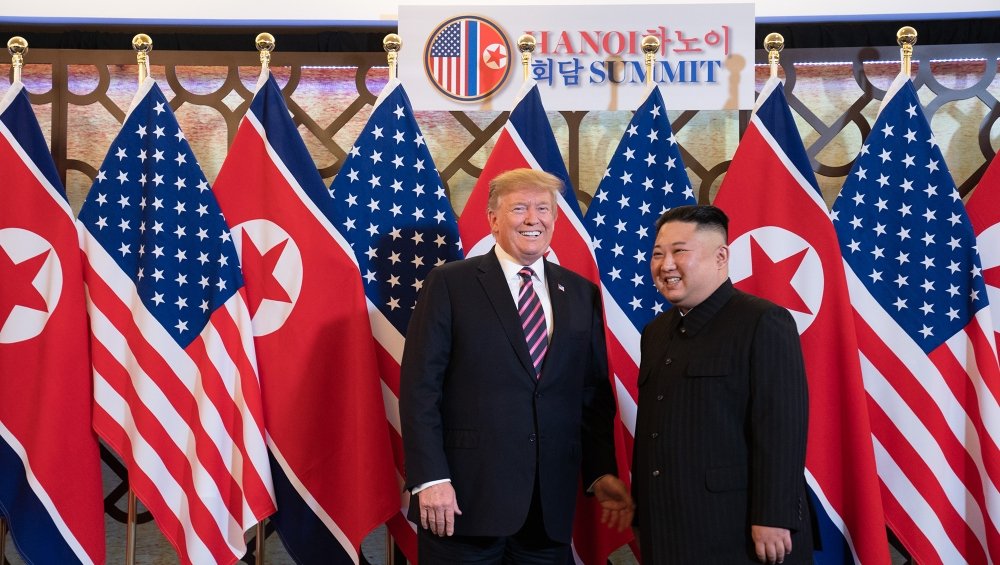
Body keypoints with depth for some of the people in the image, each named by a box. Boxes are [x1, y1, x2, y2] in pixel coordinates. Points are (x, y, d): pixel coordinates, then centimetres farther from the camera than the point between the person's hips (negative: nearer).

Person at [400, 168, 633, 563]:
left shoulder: (582, 294, 11)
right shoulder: (450, 284, -1)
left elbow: (594, 393, 14)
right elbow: (420, 385, -6)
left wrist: (602, 472, 5)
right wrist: (430, 478, -13)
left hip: (551, 505, 4)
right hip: (466, 498, -3)